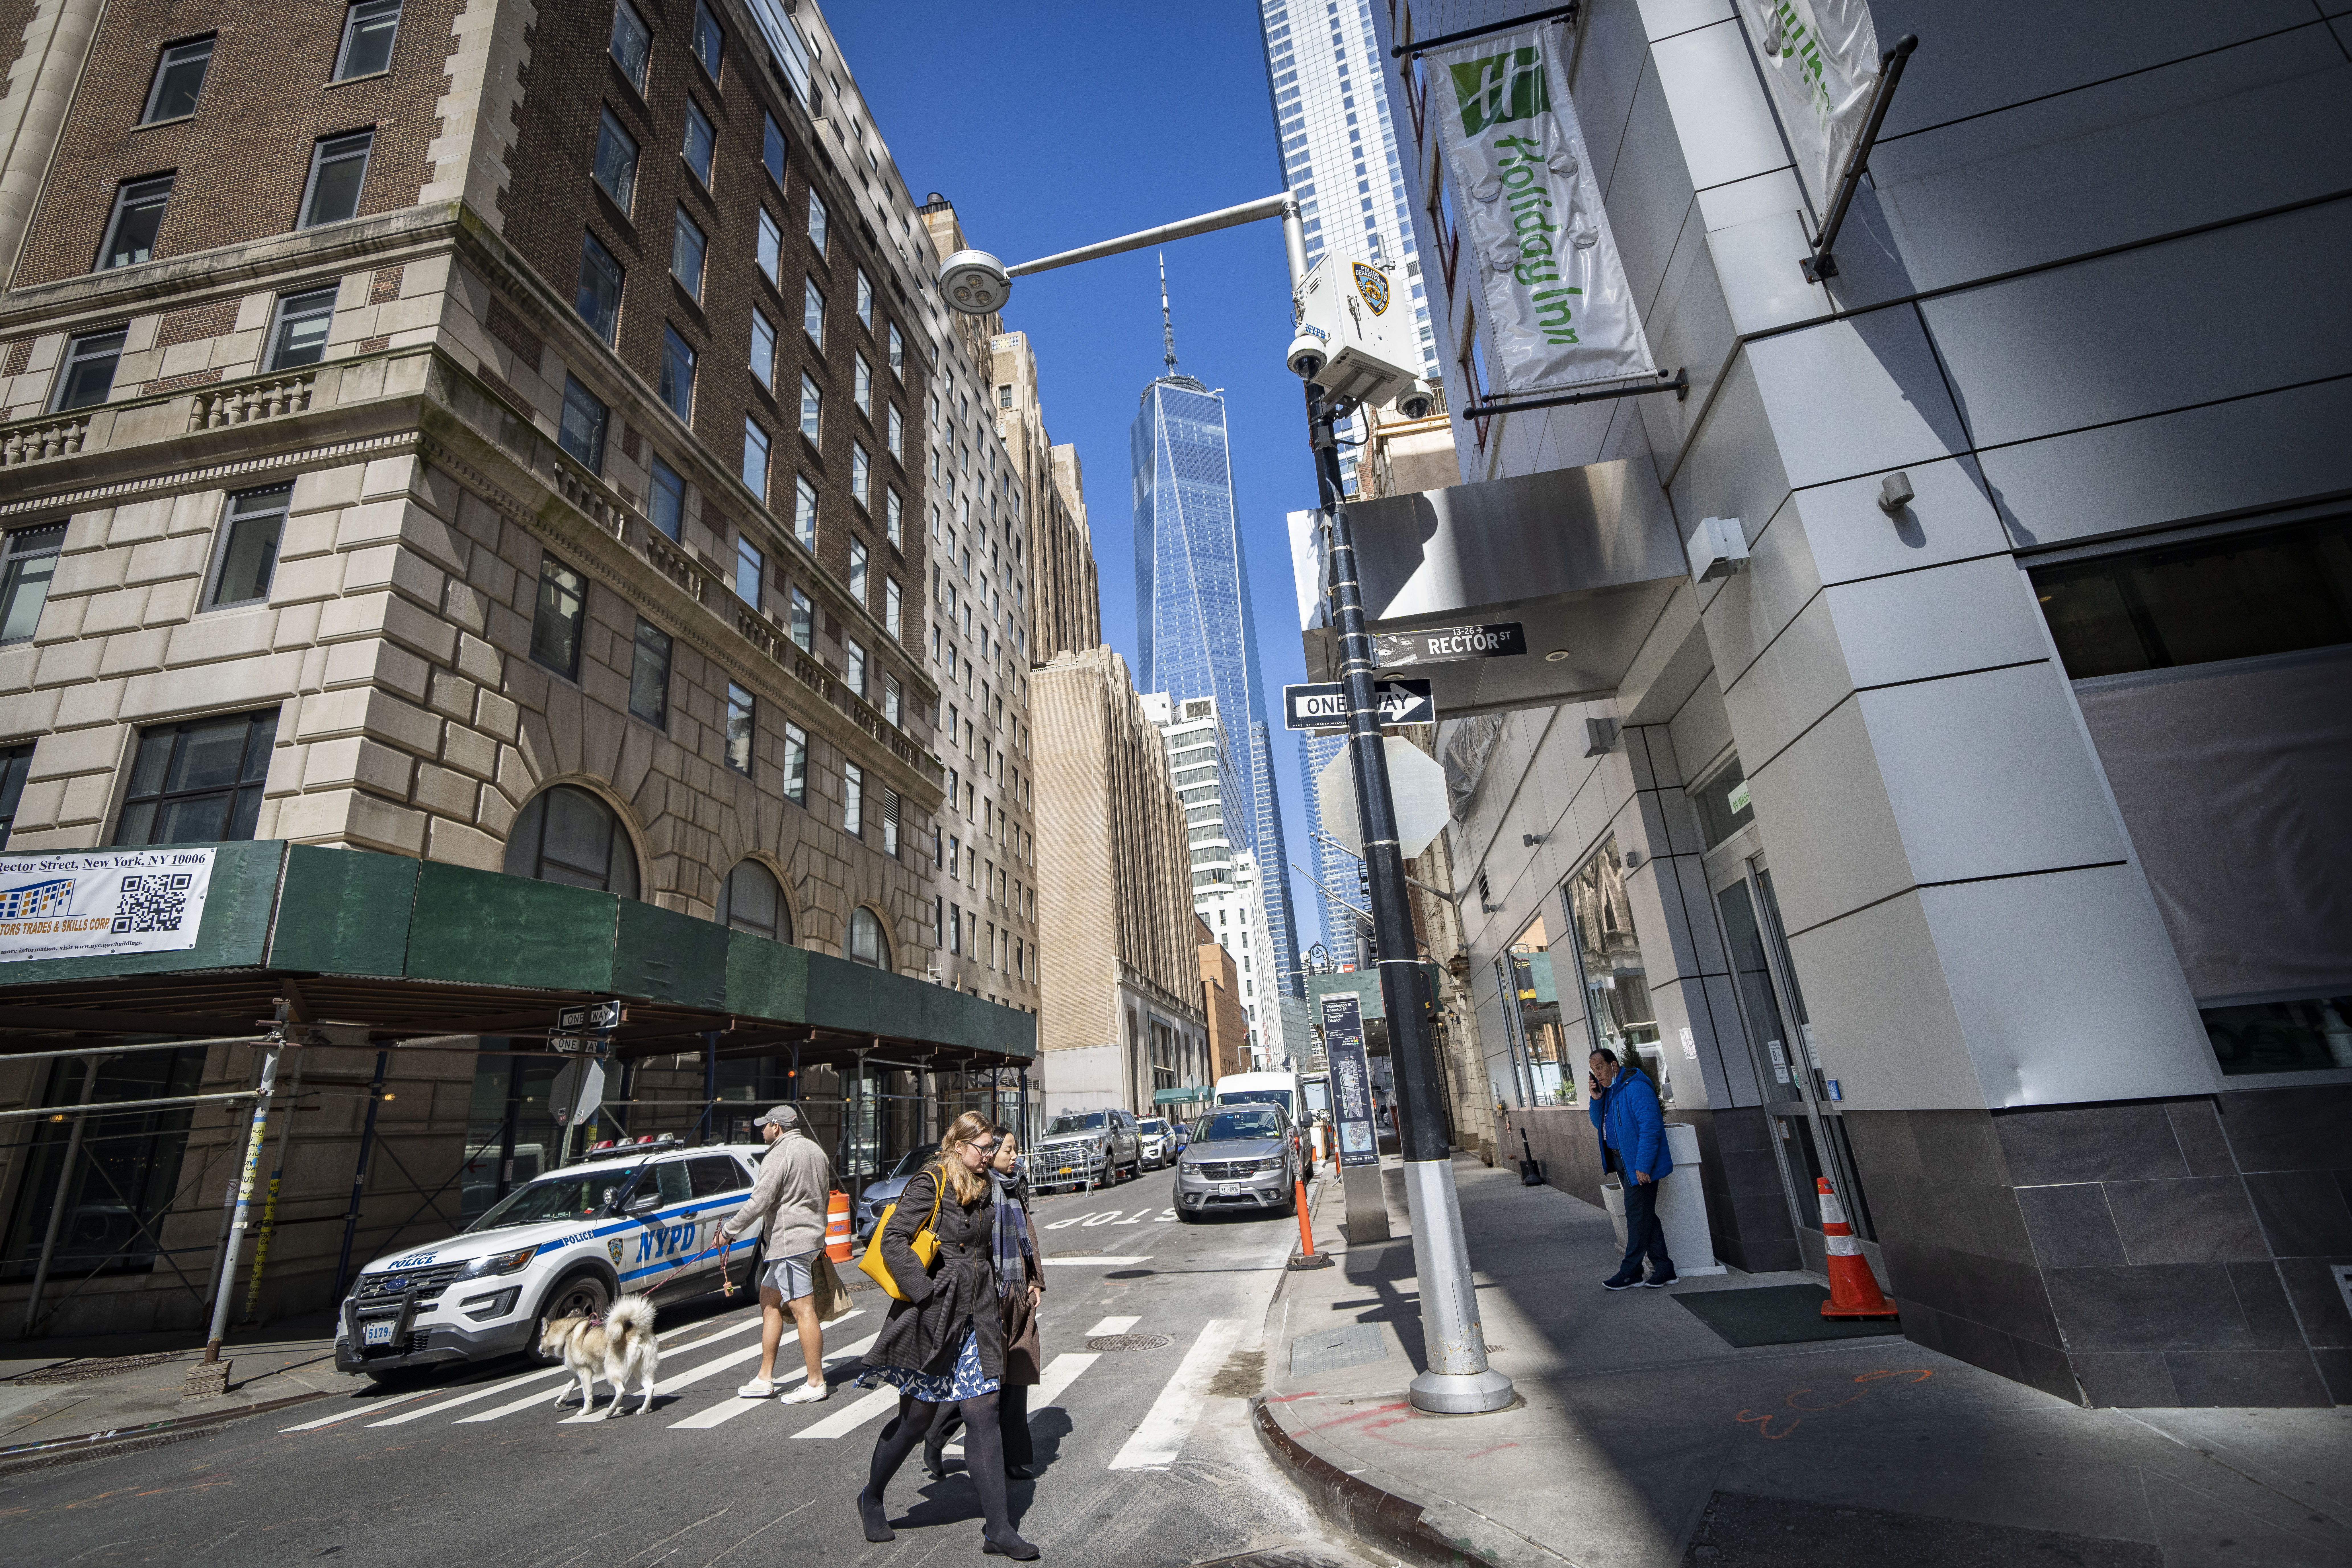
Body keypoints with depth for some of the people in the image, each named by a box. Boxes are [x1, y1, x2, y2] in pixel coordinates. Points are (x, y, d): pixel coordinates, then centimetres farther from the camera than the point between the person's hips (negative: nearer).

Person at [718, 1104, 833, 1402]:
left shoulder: (779, 1156, -15)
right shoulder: (815, 1150, 15)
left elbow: (758, 1202, -17)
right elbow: (825, 1195, 22)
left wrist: (728, 1230, -4)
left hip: (790, 1242, -10)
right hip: (812, 1236, 10)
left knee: (803, 1310, -5)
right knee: (769, 1302, 17)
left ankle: (816, 1383, 0)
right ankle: (765, 1378, 22)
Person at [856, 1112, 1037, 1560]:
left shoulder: (985, 1190, 11)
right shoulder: (931, 1183, -11)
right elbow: (893, 1240, -17)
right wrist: (925, 1293, -20)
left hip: (976, 1315, 6)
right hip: (934, 1314, -6)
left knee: (984, 1414, 3)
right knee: (918, 1415, 8)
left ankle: (998, 1527, 9)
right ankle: (872, 1498, 34)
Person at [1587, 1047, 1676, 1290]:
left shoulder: (1636, 1088, -20)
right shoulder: (1608, 1090, 10)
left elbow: (1650, 1127, -24)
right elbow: (1599, 1123, 14)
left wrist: (1642, 1165, -24)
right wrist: (1596, 1098, -4)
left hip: (1640, 1164, -10)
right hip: (1623, 1161, 10)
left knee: (1637, 1216, -1)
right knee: (1645, 1216, 14)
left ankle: (1630, 1272, 7)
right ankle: (1664, 1269, 22)